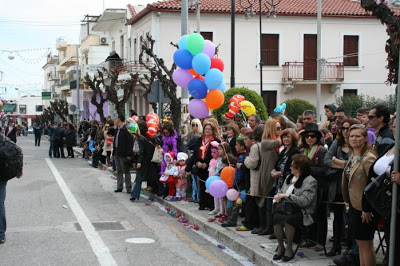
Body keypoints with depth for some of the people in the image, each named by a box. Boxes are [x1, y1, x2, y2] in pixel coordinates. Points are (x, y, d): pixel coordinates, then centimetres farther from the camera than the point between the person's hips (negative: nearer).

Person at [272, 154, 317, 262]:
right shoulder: (289, 177, 19)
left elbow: (304, 201, -15)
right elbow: (281, 191, 26)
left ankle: (289, 248, -17)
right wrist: (278, 196, 2)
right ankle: (280, 246, -13)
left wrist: (287, 195, -15)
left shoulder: (310, 181, -5)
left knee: (288, 219, -36)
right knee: (275, 216, -28)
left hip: (302, 212, -6)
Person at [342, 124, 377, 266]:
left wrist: (367, 209, -20)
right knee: (360, 244, 15)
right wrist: (348, 201, 15)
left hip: (364, 209, -9)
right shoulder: (353, 157, 11)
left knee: (365, 245, -1)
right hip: (354, 205, 9)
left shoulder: (368, 158, -17)